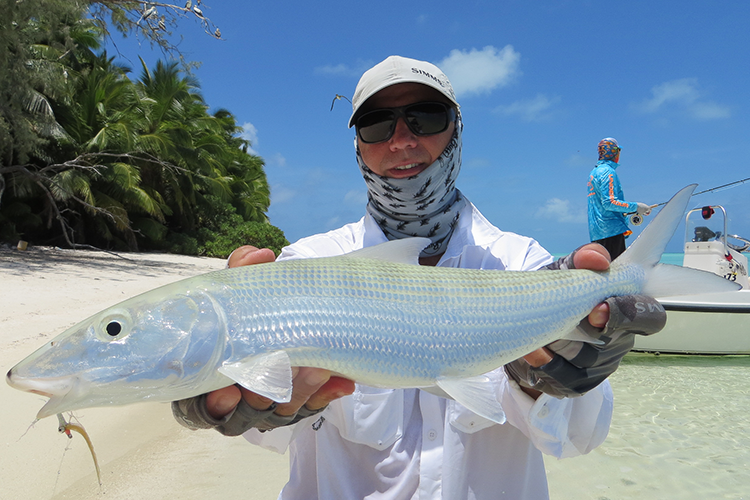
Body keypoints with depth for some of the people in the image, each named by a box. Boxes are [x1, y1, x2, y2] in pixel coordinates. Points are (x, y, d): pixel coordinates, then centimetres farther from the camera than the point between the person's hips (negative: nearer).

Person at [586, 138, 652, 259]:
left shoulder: (594, 172, 22)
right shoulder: (608, 171, -9)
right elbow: (609, 202, -18)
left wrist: (625, 211, 27)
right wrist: (635, 206, -12)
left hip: (596, 232, 10)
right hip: (611, 230, -10)